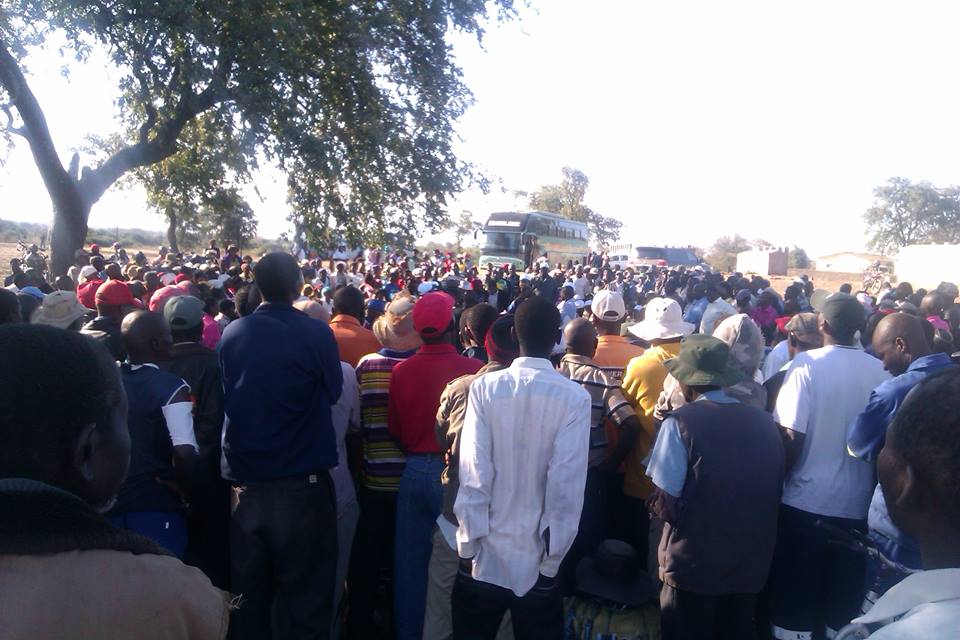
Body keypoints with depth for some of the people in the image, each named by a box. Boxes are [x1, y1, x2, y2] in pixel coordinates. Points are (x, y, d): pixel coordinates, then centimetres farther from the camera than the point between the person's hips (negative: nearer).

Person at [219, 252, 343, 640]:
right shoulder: (316, 334, -14)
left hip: (244, 480, 4)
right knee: (304, 593, 10)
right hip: (302, 481, -4)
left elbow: (224, 400, 11)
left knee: (248, 593, 19)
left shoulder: (231, 334, -3)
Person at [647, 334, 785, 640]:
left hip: (693, 564, -4)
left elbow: (666, 506, -17)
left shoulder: (680, 422, -15)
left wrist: (655, 503, 4)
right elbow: (774, 492, 10)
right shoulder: (765, 422, -1)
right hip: (751, 563, 5)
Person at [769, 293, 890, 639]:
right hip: (857, 503, 3)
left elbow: (792, 436, -17)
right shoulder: (880, 371, -5)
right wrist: (869, 481, 17)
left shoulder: (806, 364, -14)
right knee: (844, 595, 18)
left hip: (806, 498, -3)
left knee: (795, 592, 12)